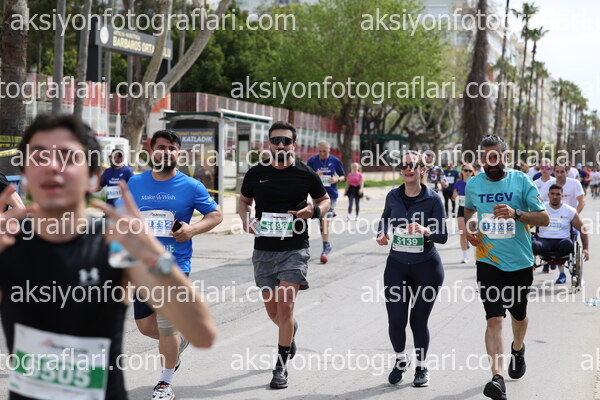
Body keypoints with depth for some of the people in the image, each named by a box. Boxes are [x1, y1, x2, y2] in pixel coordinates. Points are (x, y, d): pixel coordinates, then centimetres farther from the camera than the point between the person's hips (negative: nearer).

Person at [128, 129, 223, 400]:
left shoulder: (191, 186, -4)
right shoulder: (136, 183, 5)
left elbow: (216, 215, 3)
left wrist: (193, 229, -13)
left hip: (175, 265, -4)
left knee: (166, 325, -5)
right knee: (145, 325, 9)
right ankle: (179, 340, 41)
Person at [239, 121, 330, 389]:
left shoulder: (305, 174, -2)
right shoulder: (256, 174, 2)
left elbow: (325, 200, 12)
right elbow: (243, 200, 18)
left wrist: (314, 211, -10)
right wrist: (246, 220, -3)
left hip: (294, 249, -3)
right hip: (264, 250, 3)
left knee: (285, 305, -11)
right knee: (272, 310, 10)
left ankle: (281, 368, -1)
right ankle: (291, 330, 46)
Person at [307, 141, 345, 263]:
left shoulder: (335, 161, 0)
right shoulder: (312, 161, 1)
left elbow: (343, 176, 10)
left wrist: (337, 179, -12)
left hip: (331, 195, -2)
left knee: (326, 221, -16)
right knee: (322, 222, 9)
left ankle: (326, 248, -16)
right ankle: (327, 246, 26)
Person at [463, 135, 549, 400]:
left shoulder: (522, 182, -8)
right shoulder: (473, 184, 1)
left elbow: (544, 218, -11)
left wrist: (516, 213, -28)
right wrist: (469, 229, 3)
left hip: (520, 262, 0)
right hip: (488, 261, 0)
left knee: (519, 314, 20)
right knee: (494, 319, -13)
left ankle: (518, 349, 51)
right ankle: (497, 378, -19)